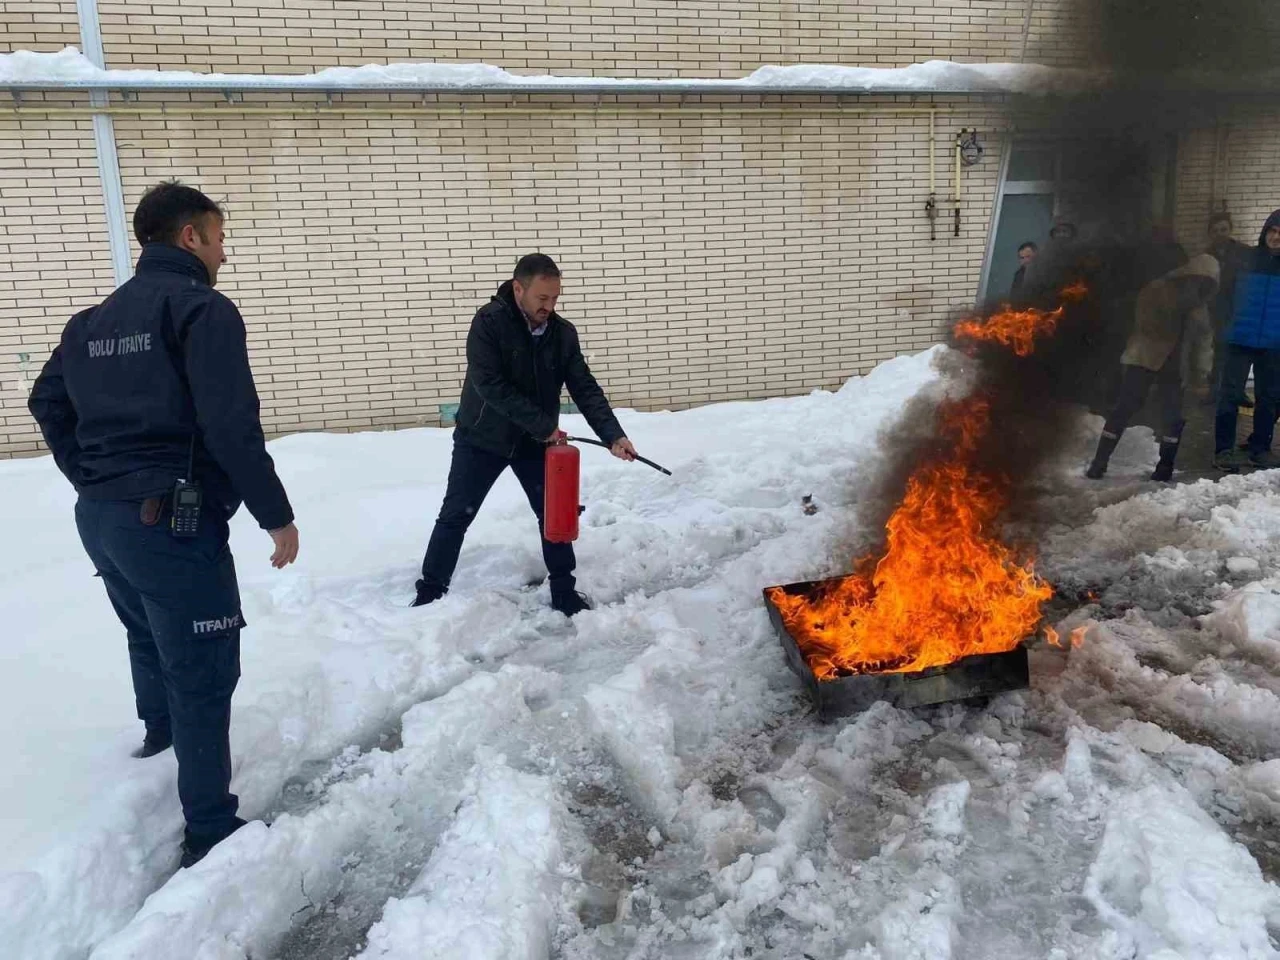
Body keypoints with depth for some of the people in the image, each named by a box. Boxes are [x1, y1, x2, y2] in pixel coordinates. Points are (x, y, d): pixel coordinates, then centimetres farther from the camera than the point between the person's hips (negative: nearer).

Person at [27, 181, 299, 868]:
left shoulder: (94, 320, 13)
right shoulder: (202, 308, -13)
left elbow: (48, 403, 21)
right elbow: (231, 427, -22)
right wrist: (277, 515, -15)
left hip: (100, 519, 9)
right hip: (173, 522, -9)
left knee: (150, 640, 30)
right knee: (203, 671, 0)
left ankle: (160, 735, 54)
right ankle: (211, 830, 7)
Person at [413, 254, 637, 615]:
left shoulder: (563, 333, -8)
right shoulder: (489, 322, -21)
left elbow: (585, 389, -10)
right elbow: (489, 385, -28)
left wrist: (613, 436, -24)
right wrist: (543, 424, -29)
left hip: (535, 441, 4)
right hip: (482, 438, -3)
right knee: (455, 516, 4)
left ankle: (564, 592, 20)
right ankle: (430, 593, 17)